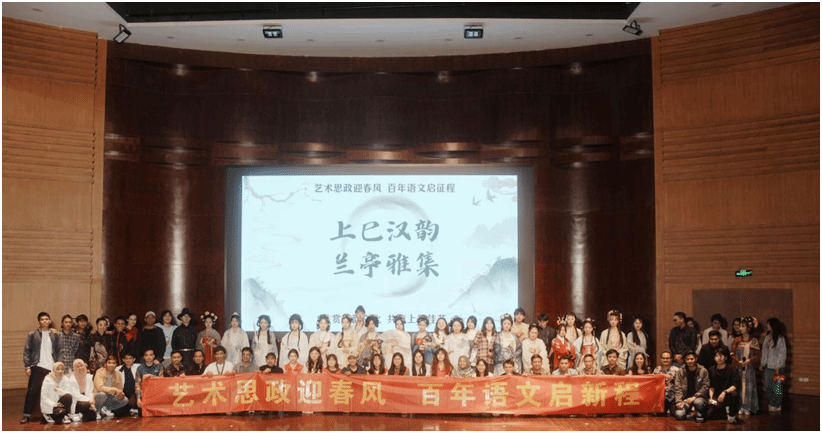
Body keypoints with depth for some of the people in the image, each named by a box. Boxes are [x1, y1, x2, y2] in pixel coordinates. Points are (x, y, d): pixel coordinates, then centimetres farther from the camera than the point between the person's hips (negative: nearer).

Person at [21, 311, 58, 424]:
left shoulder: (54, 335, 12)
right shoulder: (32, 335, 5)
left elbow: (57, 351, 12)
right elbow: (26, 351, 2)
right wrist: (27, 366, -6)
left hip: (51, 367, 2)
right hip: (37, 367, -2)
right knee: (32, 391, -4)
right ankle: (26, 414, 2)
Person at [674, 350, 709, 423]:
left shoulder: (703, 371, 0)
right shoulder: (681, 372, 5)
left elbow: (705, 387, -4)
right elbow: (677, 388, 1)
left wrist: (694, 397, -17)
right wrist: (679, 401, -14)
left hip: (698, 397, -1)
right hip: (685, 398, 2)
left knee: (698, 402, -39)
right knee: (679, 415, -24)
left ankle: (699, 414, -3)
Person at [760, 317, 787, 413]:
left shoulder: (780, 338, -12)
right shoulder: (767, 337, 10)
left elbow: (782, 353, -13)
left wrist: (778, 366, -16)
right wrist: (762, 363, 14)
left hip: (776, 367, -7)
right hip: (768, 366, 7)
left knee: (776, 386, 0)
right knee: (768, 386, 9)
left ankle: (776, 406, 10)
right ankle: (771, 404, 19)